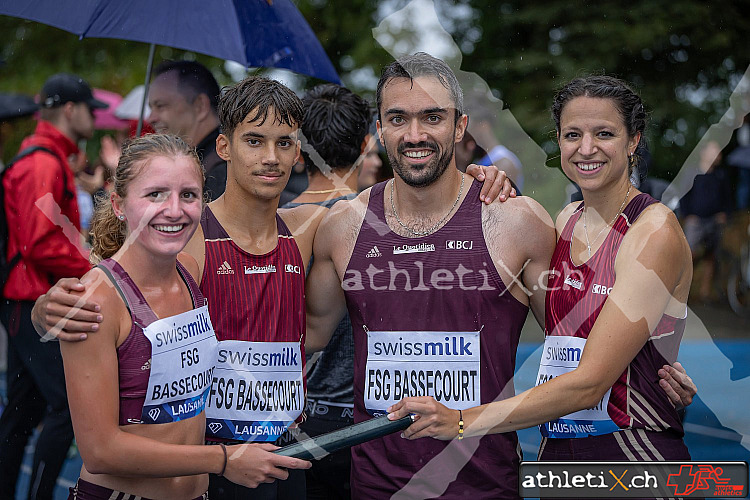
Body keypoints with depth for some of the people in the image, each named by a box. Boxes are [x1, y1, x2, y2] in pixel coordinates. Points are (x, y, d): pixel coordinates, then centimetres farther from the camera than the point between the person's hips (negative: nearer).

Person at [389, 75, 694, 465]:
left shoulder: (656, 231, -15)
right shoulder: (566, 219, 8)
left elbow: (589, 382, -20)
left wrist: (463, 422, -22)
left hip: (636, 458, -6)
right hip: (556, 452, 6)